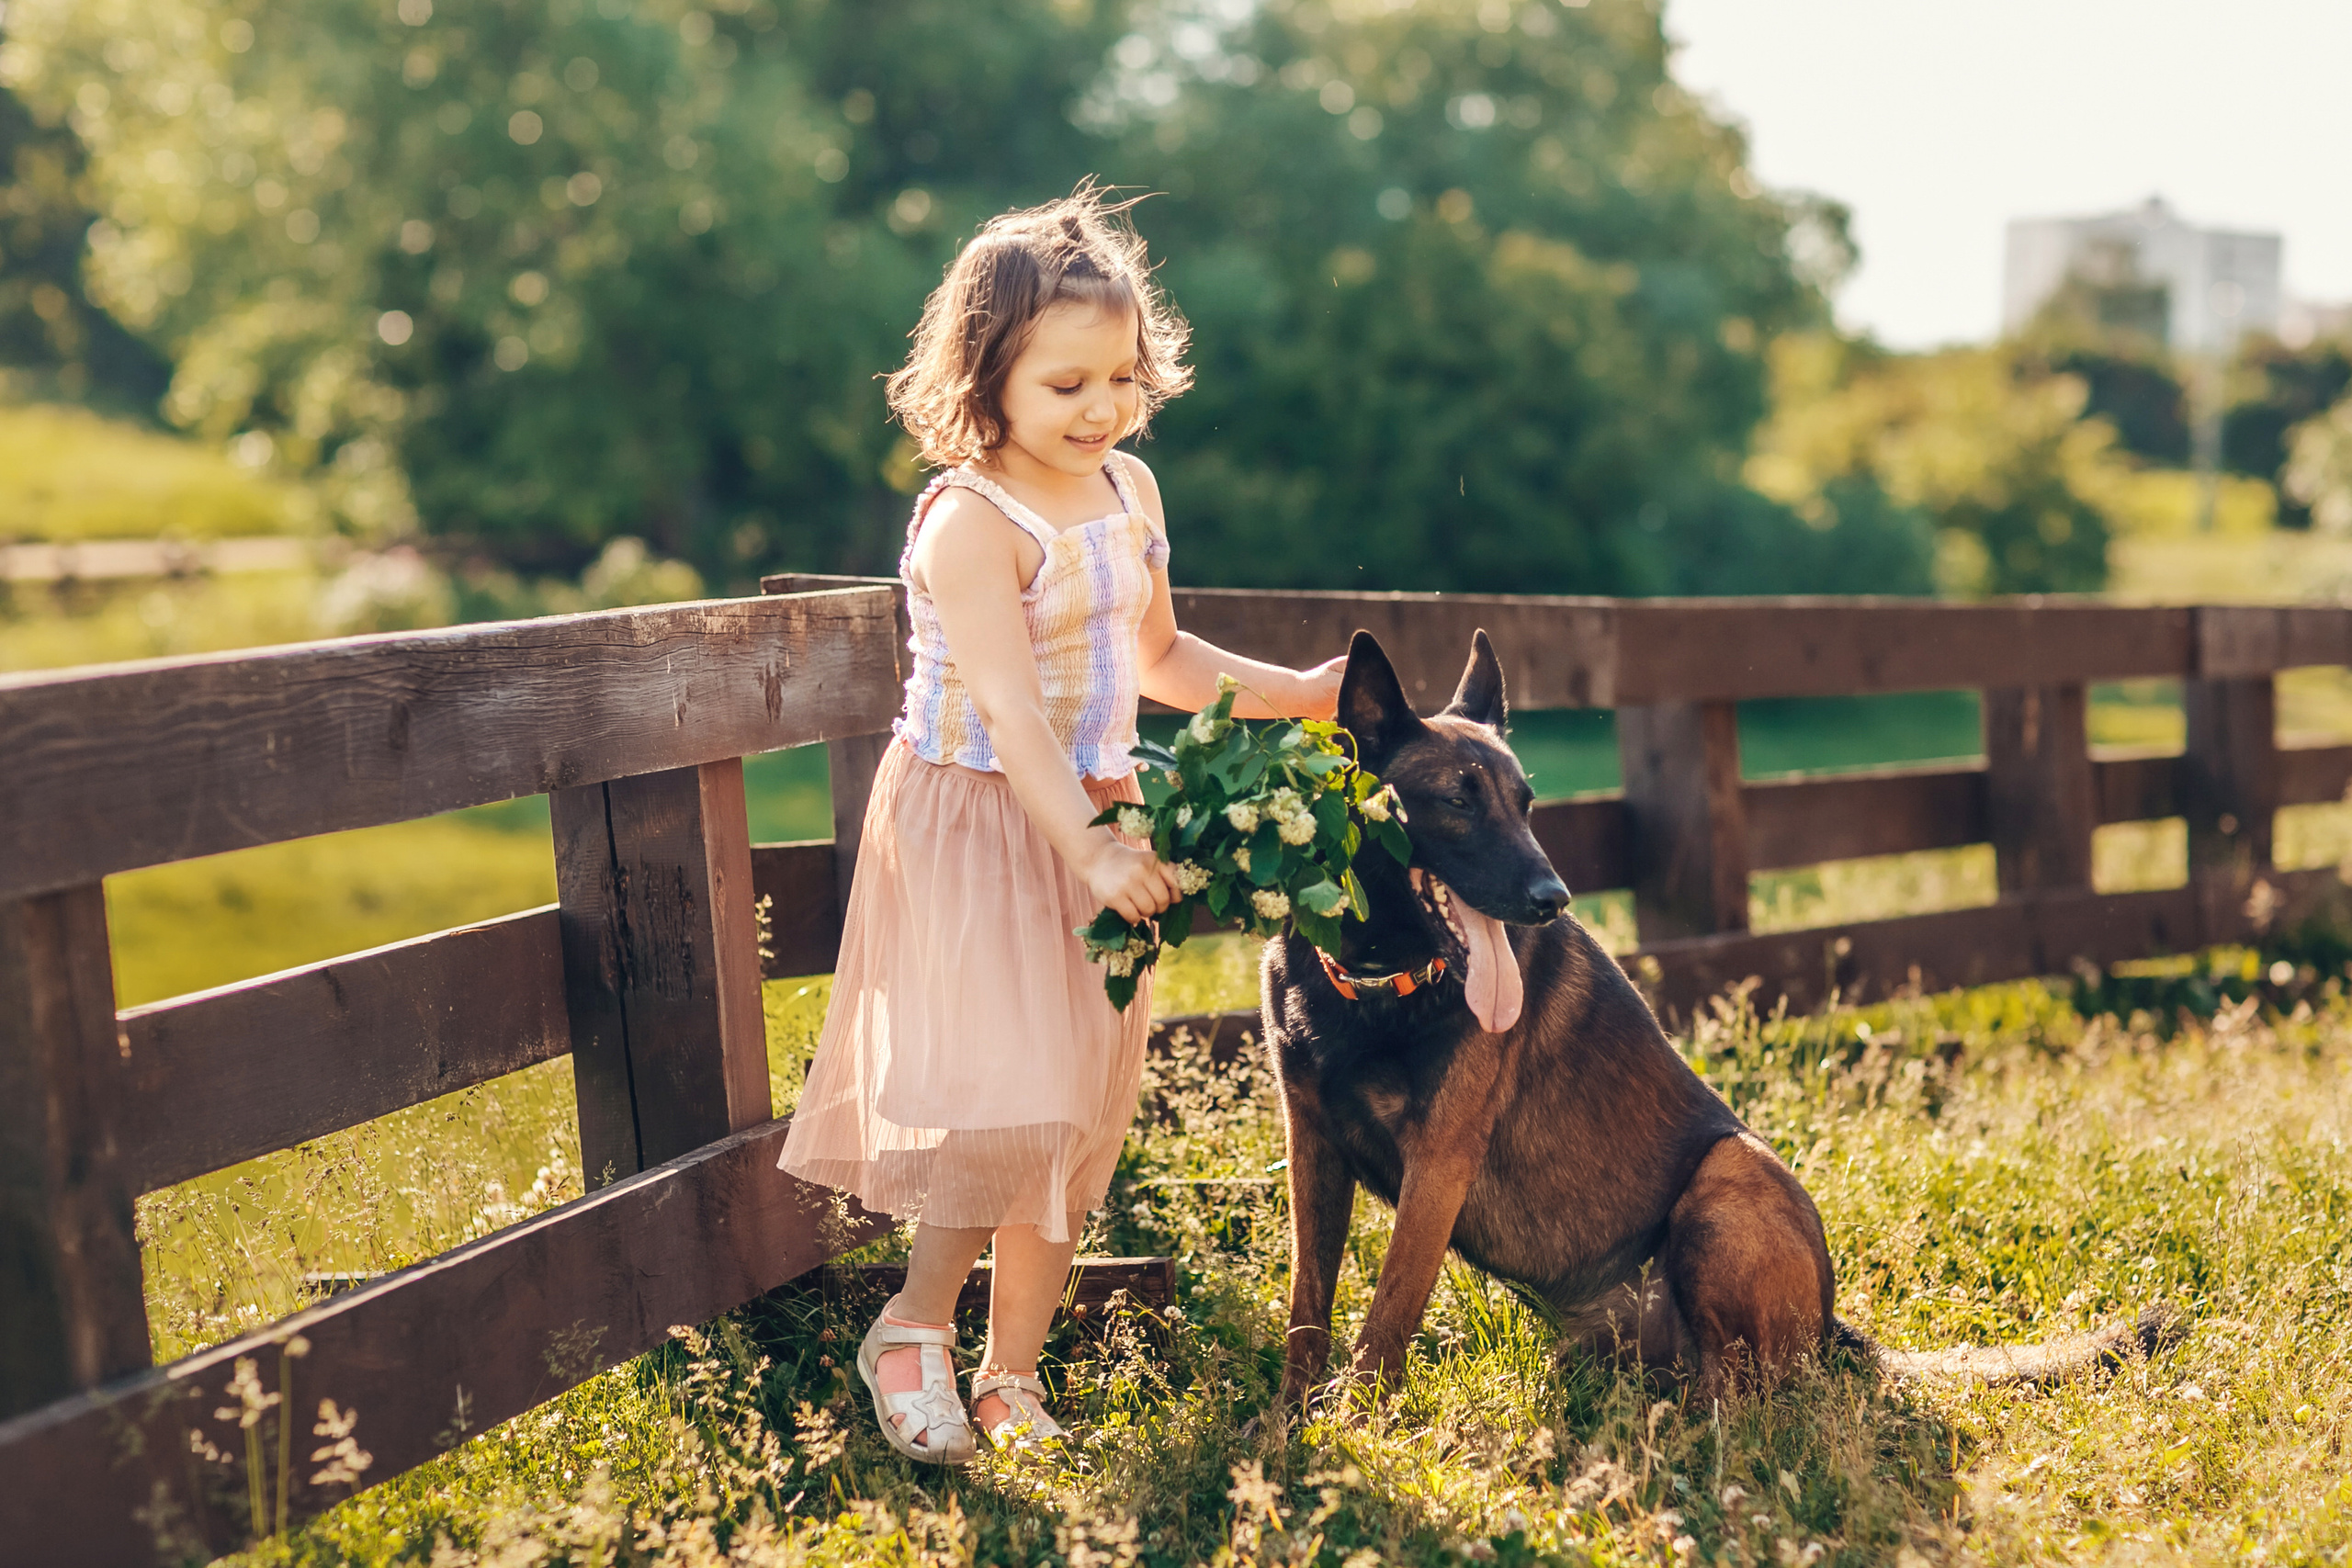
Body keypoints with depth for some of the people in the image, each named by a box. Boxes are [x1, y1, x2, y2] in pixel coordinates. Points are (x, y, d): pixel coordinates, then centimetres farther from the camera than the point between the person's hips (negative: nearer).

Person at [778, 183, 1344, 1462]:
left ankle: (1011, 1375, 21)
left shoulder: (1129, 492, 7)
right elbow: (1010, 706, -26)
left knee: (1078, 1113, 9)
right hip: (972, 827, -7)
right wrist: (1088, 850, -36)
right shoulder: (970, 519, -17)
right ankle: (915, 1325, 7)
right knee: (1010, 1095, -16)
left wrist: (1300, 693, 14)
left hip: (1091, 825, 8)